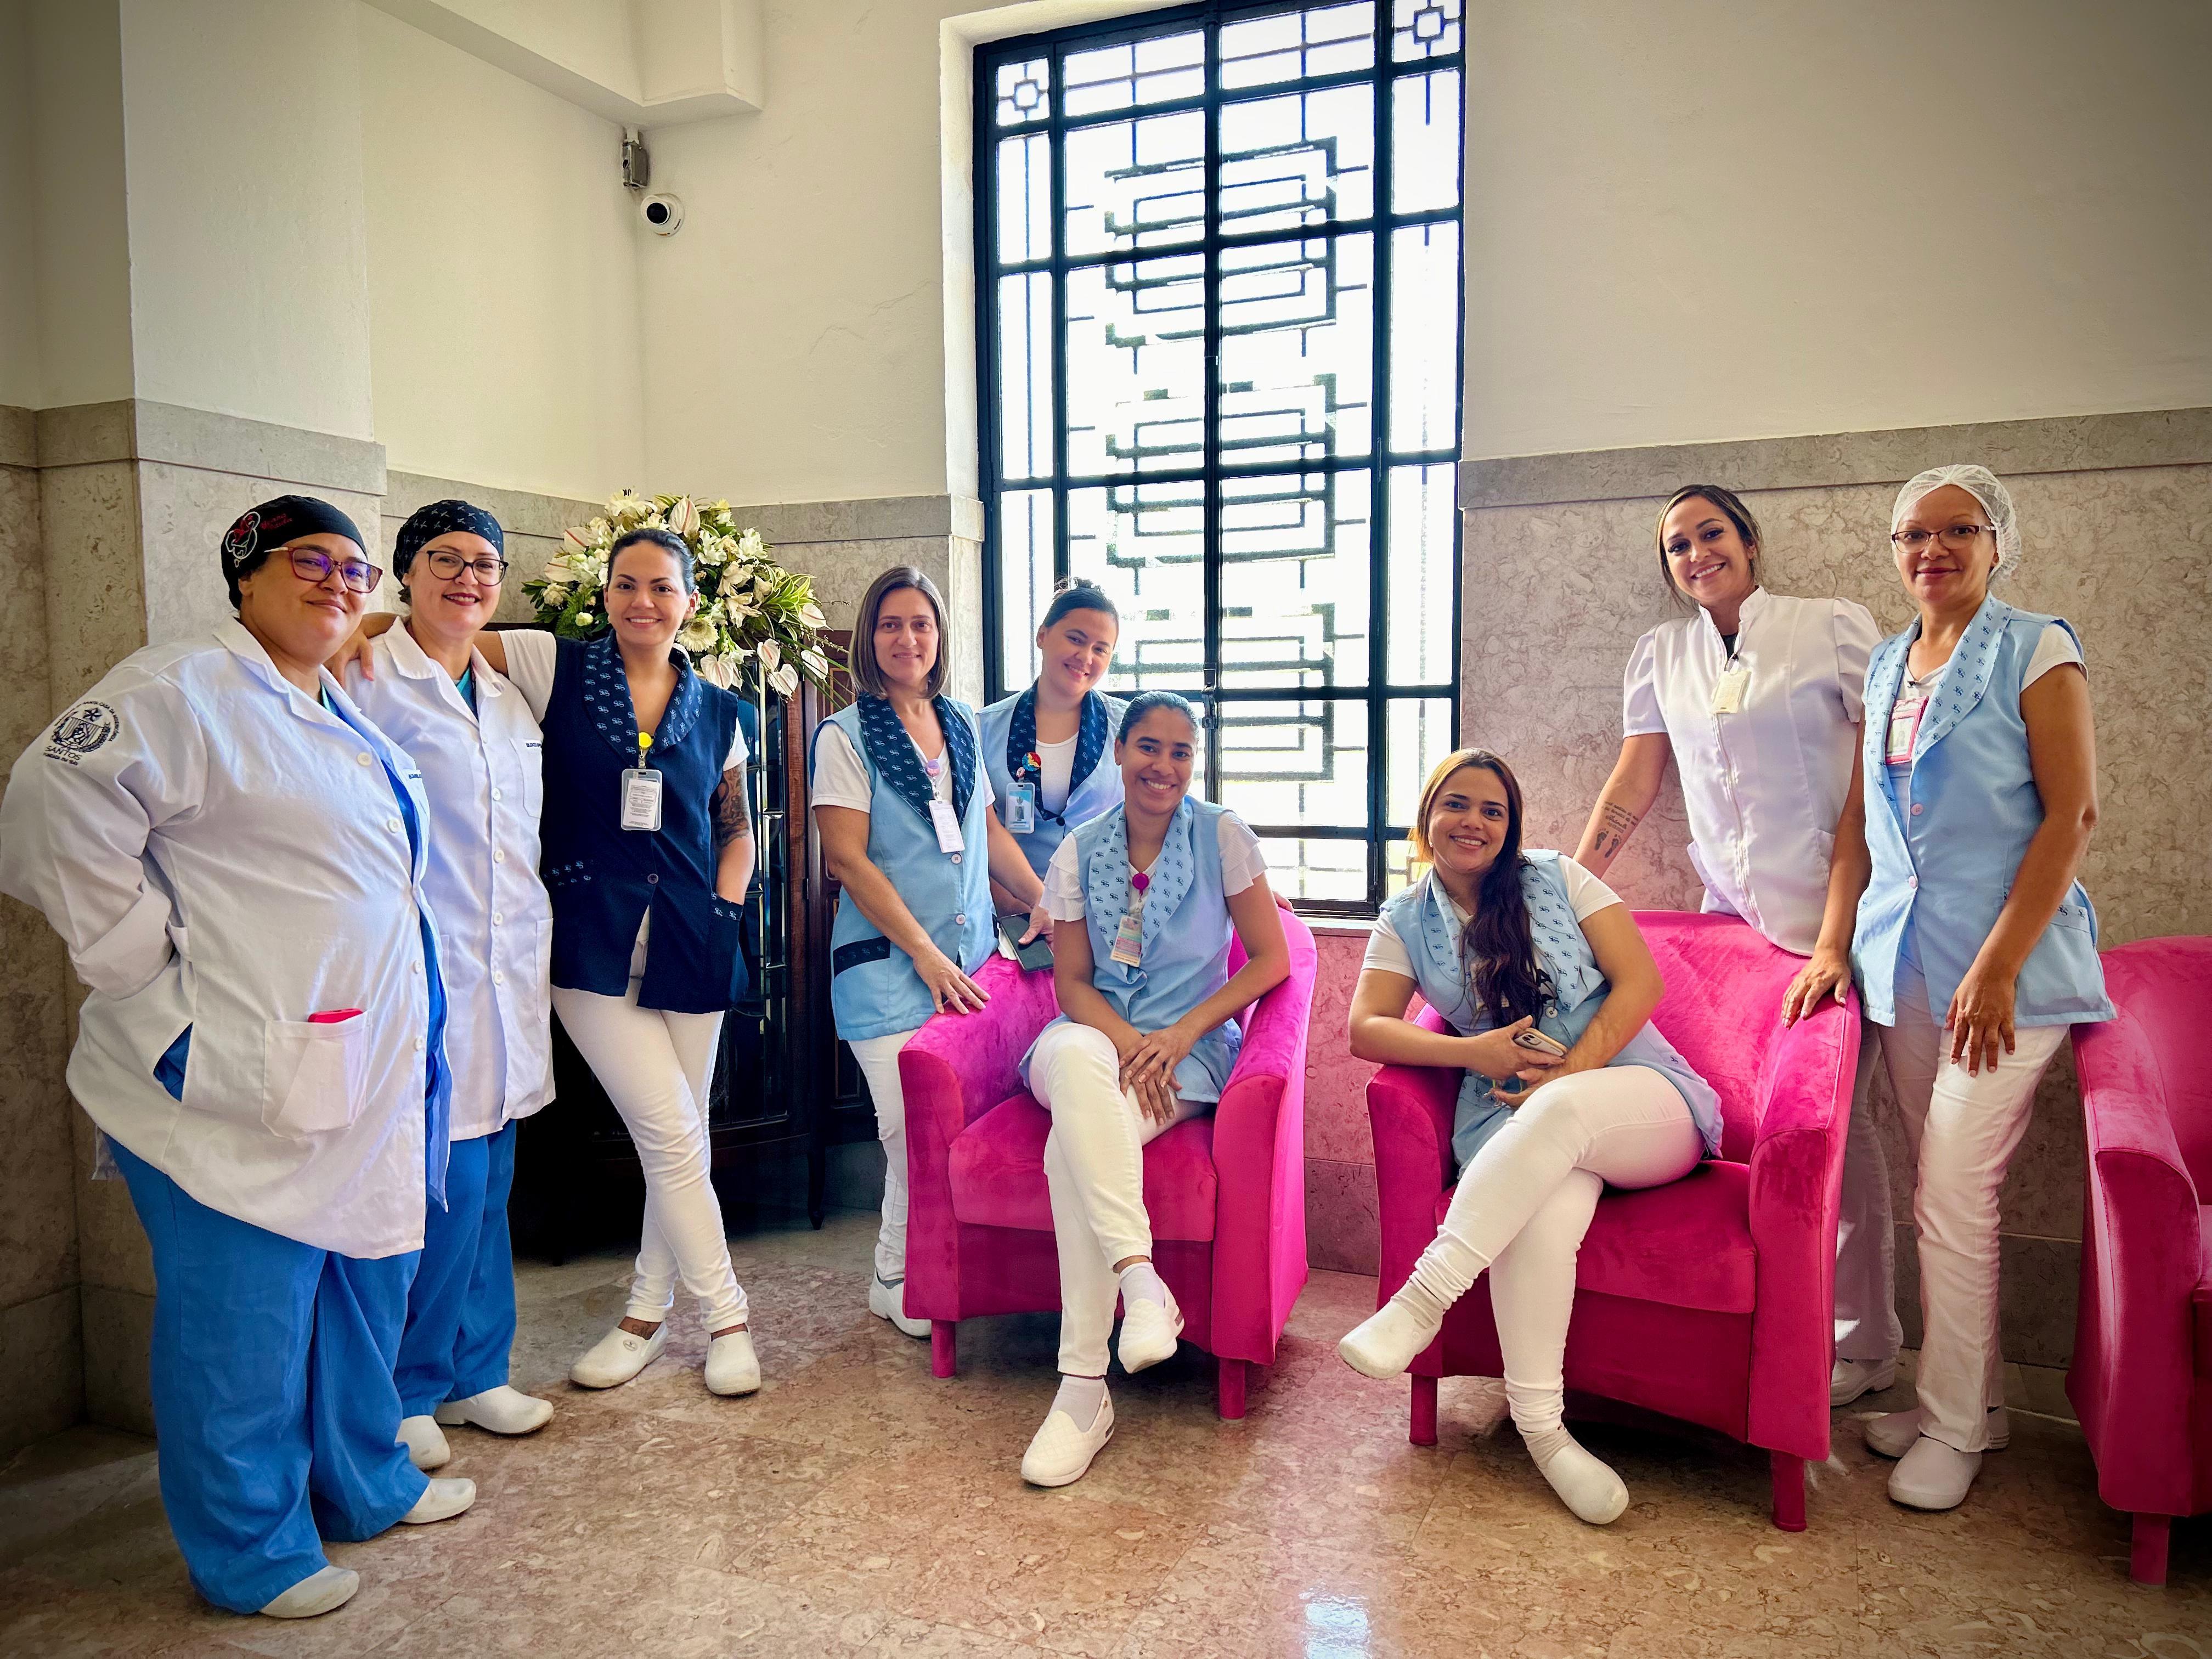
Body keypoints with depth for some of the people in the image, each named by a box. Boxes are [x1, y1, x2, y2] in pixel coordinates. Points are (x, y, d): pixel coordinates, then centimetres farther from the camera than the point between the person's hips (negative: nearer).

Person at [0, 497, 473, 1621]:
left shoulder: (341, 719, 17)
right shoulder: (185, 690, -11)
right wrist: (149, 969, -18)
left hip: (357, 1078, 9)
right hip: (237, 1089, -9)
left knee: (365, 1289, 19)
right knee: (243, 1325, 3)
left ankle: (364, 1485, 38)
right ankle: (253, 1555, 22)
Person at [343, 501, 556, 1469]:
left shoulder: (509, 700, 17)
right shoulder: (366, 675, -5)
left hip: (507, 971, 7)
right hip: (423, 970, -7)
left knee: (486, 1181, 13)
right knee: (447, 1180, -5)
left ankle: (475, 1375, 27)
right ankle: (407, 1393, 14)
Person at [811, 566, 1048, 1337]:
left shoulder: (964, 725, 14)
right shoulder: (844, 736, -2)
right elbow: (847, 859, -7)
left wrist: (1046, 898, 9)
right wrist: (924, 952, -11)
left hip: (970, 953, 5)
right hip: (886, 963, -5)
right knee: (917, 1130, -9)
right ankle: (900, 1282, 14)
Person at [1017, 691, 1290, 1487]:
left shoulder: (1222, 836, -1)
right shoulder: (1081, 851, 7)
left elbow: (1271, 959, -2)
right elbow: (1072, 982, 6)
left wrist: (1179, 1035, -13)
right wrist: (1127, 1044, -15)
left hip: (1189, 1053, -2)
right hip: (1093, 1040, 2)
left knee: (1074, 1145, -31)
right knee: (1076, 1058, -37)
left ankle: (1084, 1388, -28)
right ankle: (1141, 1280, -41)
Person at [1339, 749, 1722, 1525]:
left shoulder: (1557, 878, 8)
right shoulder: (1405, 922, 12)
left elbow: (1640, 980, 0)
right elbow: (1366, 1028, 1)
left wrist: (1570, 1075, -13)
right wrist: (1470, 1051, -14)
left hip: (1639, 1093, -1)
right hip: (1519, 1121, 1)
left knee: (1560, 1109, -38)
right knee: (1550, 1202, -35)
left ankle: (1424, 1297, -39)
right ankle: (1539, 1424, -27)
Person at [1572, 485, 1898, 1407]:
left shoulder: (1836, 629, -3)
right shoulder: (1662, 656, 9)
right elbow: (1632, 789, 11)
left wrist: (1837, 940, -17)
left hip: (1833, 916, -4)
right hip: (1731, 916, 4)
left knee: (1832, 1113, -3)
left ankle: (1866, 1343, 13)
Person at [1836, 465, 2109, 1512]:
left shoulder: (2035, 650, -4)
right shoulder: (1885, 668, 13)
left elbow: (2072, 815, -11)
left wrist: (1998, 965, -17)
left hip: (2007, 958, -5)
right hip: (1904, 955, 6)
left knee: (1951, 1191, -7)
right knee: (1946, 1190, 11)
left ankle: (1953, 1428, 8)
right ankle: (1972, 1398, 24)